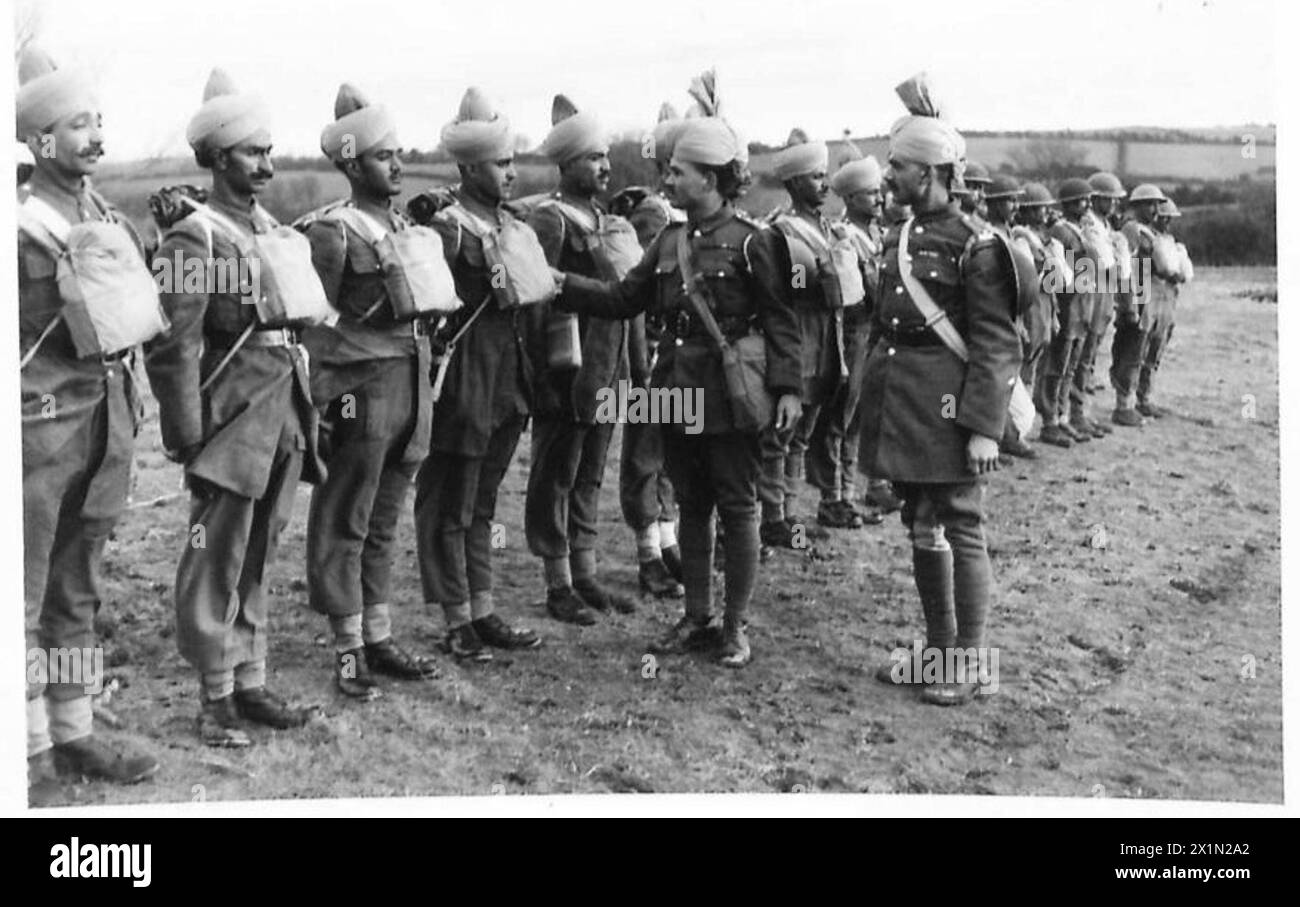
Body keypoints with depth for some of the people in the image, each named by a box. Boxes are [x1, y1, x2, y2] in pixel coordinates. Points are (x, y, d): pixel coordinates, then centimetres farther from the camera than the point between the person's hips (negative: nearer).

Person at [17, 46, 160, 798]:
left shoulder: (115, 223, 12)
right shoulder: (20, 221, -10)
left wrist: (129, 414, 18)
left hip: (105, 426, 7)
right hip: (41, 427, -7)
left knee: (79, 593, 15)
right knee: (25, 598, 2)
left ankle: (74, 733, 24)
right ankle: (31, 750, 11)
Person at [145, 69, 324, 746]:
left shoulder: (272, 229, 14)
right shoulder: (193, 239, -9)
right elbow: (173, 350, -13)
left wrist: (303, 415, 15)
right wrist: (189, 442, -15)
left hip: (283, 422, 7)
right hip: (232, 425, -7)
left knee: (258, 559, 14)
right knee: (217, 563, 1)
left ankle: (251, 683, 23)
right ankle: (216, 698, 11)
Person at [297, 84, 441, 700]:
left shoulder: (405, 227, 15)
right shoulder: (331, 233, -9)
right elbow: (314, 323, -11)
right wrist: (327, 398, -14)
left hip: (411, 383, 8)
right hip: (363, 387, -7)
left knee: (384, 521, 14)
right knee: (344, 523, 1)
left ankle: (379, 639, 22)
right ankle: (348, 650, 9)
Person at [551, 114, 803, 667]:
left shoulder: (753, 242, -8)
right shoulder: (669, 240, 10)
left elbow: (780, 320, -8)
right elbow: (624, 299, 10)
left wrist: (787, 387, -15)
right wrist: (562, 285, 0)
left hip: (732, 393, -6)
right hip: (679, 388, 6)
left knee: (737, 508, 3)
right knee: (691, 507, 13)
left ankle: (735, 626, 14)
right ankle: (697, 619, 24)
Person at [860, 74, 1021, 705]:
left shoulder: (976, 245, -11)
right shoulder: (896, 239, 12)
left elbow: (997, 346, -13)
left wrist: (983, 428, -18)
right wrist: (874, 408, 16)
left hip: (948, 414, -8)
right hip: (899, 410, 8)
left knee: (960, 530, 1)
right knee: (920, 529, 14)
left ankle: (967, 663, 12)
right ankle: (936, 646, 27)